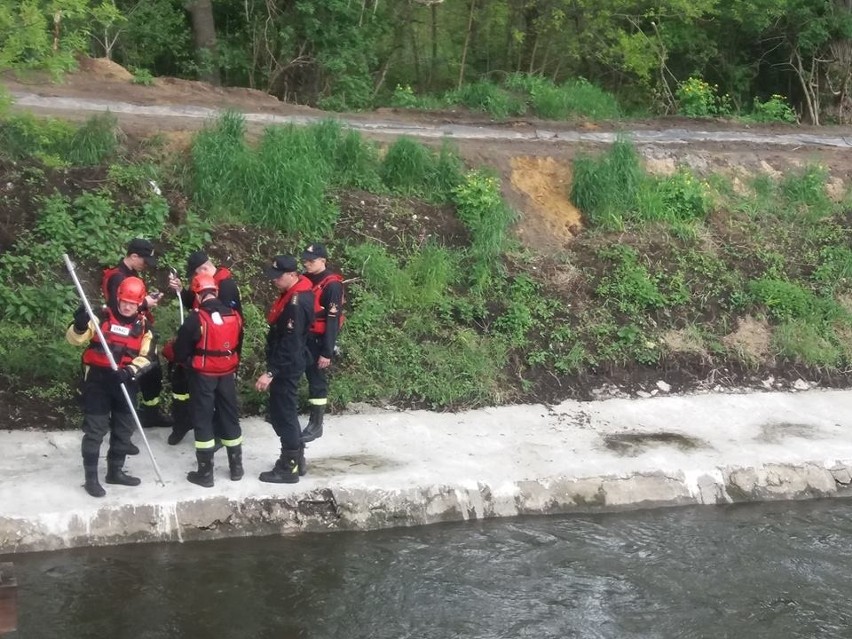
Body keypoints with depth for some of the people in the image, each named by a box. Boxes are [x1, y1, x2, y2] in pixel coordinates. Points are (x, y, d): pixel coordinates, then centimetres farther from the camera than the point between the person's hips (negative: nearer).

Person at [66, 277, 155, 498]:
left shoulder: (143, 326, 3)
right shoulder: (102, 317, -6)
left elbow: (146, 356, -4)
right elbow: (75, 339, -11)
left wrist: (130, 371, -22)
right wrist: (80, 325, -32)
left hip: (125, 382, 4)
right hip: (97, 379, -4)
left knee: (124, 428, 14)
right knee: (95, 429, -4)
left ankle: (115, 471, 30)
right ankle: (91, 477, 3)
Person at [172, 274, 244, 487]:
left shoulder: (196, 318, -17)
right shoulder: (234, 316, -1)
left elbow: (181, 349, -9)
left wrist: (188, 363, 11)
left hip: (203, 376, -5)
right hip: (228, 374, 5)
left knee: (203, 421, 4)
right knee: (230, 417, 15)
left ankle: (205, 473, 7)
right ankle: (236, 467, 24)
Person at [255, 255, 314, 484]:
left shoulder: (297, 304, -26)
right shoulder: (294, 292, 5)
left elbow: (290, 344, -28)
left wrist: (271, 372, -28)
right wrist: (274, 368, 18)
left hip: (287, 366, -10)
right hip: (287, 363, 10)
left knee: (283, 413, -1)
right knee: (283, 410, 19)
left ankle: (289, 468, 8)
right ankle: (296, 457, 31)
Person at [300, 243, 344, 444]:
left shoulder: (332, 285, -15)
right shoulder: (304, 279, 8)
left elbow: (333, 321, -17)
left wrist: (327, 352, -19)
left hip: (319, 341, -7)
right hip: (303, 338, 7)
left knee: (317, 380, 0)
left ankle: (316, 425, 7)